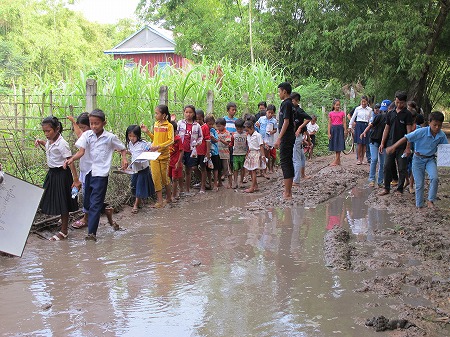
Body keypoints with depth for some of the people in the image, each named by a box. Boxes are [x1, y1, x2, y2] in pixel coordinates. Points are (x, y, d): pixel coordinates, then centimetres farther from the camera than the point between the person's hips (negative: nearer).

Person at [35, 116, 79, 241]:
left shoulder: (62, 144, -23)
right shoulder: (49, 141, 3)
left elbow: (70, 161, -24)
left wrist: (76, 179, -28)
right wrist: (39, 141, 7)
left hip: (61, 174, -9)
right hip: (52, 173, 9)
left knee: (62, 202, 0)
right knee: (53, 200, 16)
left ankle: (64, 231, 11)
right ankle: (64, 223, 34)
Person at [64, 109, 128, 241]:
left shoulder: (110, 137, -2)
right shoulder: (87, 135, 2)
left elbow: (122, 149, 11)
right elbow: (81, 151, -9)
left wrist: (124, 158, -9)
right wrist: (72, 159, -28)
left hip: (101, 174, -4)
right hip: (88, 172, 4)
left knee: (95, 204, -9)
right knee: (87, 203, 11)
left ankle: (91, 232, -9)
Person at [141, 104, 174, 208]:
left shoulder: (169, 126, -10)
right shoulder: (156, 124, 9)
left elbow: (171, 140, -17)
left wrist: (158, 146, -26)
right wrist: (147, 132, 5)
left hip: (164, 155, -5)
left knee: (164, 177, 7)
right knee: (156, 177, 0)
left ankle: (168, 197, 27)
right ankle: (160, 201, 5)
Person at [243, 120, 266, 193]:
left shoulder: (257, 135, -11)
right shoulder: (248, 136, 12)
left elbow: (261, 146, -12)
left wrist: (263, 155, -15)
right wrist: (247, 154, 17)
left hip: (256, 153, -9)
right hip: (250, 154, 9)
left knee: (253, 170, -10)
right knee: (250, 171, 9)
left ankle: (252, 188, -9)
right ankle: (255, 186, 18)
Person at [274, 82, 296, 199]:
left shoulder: (286, 104, -14)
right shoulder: (290, 104, 15)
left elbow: (286, 122, -20)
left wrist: (279, 138, -22)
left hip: (286, 137, -10)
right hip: (291, 136, 10)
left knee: (284, 162, -9)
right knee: (289, 162, 12)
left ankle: (287, 193, -10)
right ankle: (289, 191, 17)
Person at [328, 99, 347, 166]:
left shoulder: (342, 113, 2)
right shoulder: (331, 113, 3)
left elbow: (344, 123, 3)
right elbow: (329, 124, 3)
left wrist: (345, 131, -2)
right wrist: (329, 133, -1)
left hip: (340, 129, -2)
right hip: (333, 129, 2)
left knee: (339, 145, -5)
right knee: (335, 145, 6)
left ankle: (335, 161, -7)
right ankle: (338, 160, 15)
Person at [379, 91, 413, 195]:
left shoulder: (407, 114, -5)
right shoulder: (390, 114, 9)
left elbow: (409, 131, -8)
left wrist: (408, 147, -14)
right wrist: (382, 143, 9)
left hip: (402, 146, -4)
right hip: (390, 144, 4)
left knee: (402, 169, 3)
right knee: (387, 167, 5)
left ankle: (400, 189, 14)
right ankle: (386, 188, 15)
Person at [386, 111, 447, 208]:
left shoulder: (441, 135, -8)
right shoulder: (422, 132, -22)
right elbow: (406, 138, -24)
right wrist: (393, 147, -31)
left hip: (430, 159, 2)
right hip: (418, 159, -2)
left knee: (434, 178, -22)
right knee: (419, 184, 3)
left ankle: (430, 200, -6)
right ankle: (419, 205, 19)